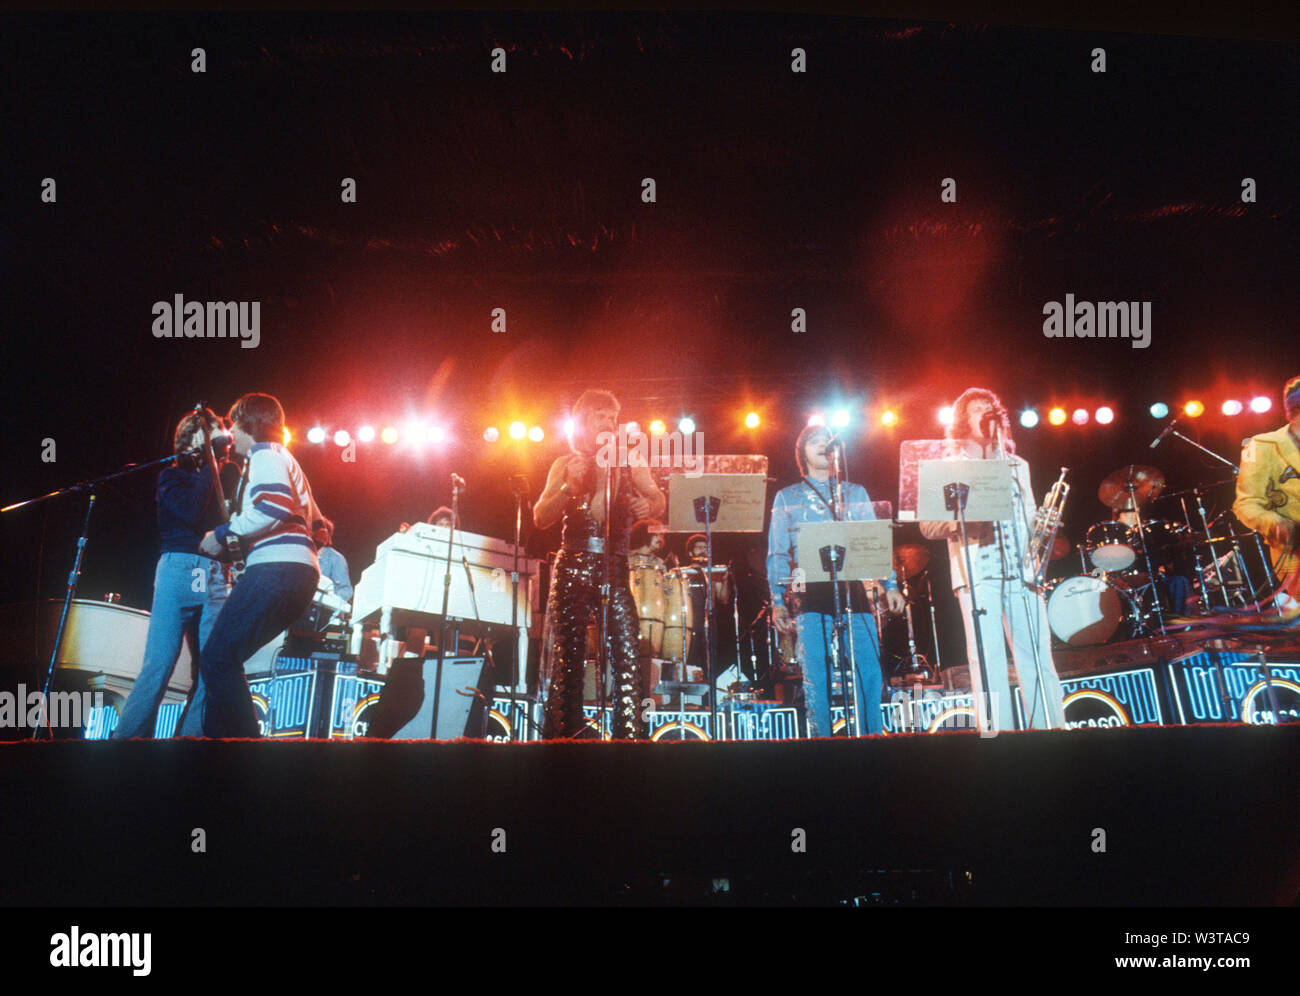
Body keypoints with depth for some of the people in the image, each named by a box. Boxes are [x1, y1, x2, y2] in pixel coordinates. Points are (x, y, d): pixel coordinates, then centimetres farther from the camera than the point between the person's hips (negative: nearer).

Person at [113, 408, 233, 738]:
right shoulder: (172, 475, 12)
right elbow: (191, 512, -8)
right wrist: (210, 465, -2)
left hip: (216, 576, 4)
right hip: (179, 568, -4)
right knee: (159, 666, -13)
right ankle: (126, 739, -11)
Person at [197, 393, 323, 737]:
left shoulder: (265, 454, 1)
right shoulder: (281, 459, 32)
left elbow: (275, 505, -18)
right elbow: (314, 521, 34)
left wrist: (224, 532, -9)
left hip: (277, 567, -10)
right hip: (299, 574, 10)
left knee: (217, 658, -15)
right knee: (222, 659, 9)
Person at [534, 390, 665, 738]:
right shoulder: (565, 465, 9)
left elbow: (658, 498, 16)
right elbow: (541, 518, 4)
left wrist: (648, 506, -8)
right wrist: (569, 486, -12)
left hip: (615, 568, 1)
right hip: (573, 569, -1)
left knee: (626, 654, -9)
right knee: (568, 657, -1)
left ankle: (631, 736, -7)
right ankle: (561, 737, 4)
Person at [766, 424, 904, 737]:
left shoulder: (855, 493, 21)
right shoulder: (787, 497, 16)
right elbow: (777, 553, 11)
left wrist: (890, 585, 4)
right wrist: (778, 601, 1)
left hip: (855, 590, 1)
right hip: (812, 596, -1)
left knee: (869, 673, -8)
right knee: (816, 678, -8)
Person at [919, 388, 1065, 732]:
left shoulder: (1017, 465, 23)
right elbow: (927, 524, 3)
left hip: (1021, 571, 4)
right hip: (977, 572, -3)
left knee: (1038, 658, -3)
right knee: (988, 661, -8)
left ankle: (1054, 730, -1)